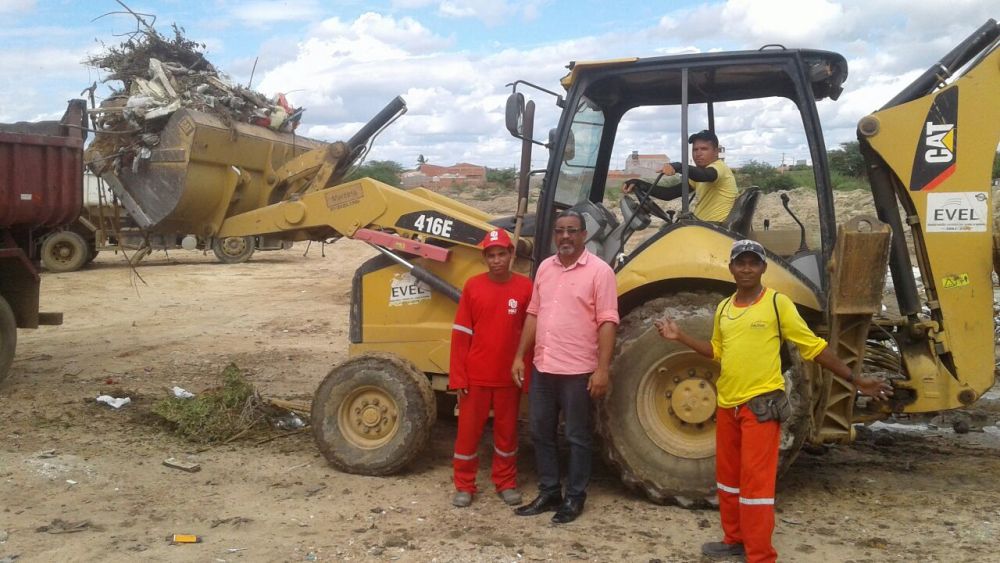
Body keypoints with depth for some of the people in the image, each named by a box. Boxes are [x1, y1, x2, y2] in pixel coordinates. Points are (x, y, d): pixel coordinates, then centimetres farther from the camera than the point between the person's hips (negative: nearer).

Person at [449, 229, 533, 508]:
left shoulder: (525, 287, -5)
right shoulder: (473, 286, -4)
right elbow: (461, 334, -2)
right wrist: (458, 377, -6)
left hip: (509, 375, 0)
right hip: (476, 375, 0)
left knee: (506, 430, 13)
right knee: (468, 430, 8)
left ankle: (506, 483, 28)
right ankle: (464, 485, 22)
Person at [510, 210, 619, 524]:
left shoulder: (599, 271, -9)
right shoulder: (545, 267, 10)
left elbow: (607, 322, -13)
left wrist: (602, 369, -18)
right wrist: (520, 356, 10)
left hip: (577, 371, -6)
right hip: (542, 368, 6)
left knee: (576, 437, 7)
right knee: (541, 433, 13)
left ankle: (574, 498, 20)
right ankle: (549, 493, 27)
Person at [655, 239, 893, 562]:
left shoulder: (777, 303, -8)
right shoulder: (724, 308, 9)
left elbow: (813, 347, -4)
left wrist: (855, 380, -6)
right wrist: (679, 336, 13)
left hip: (761, 403, -6)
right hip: (727, 404, 6)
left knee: (756, 481, -5)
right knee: (728, 476, 16)